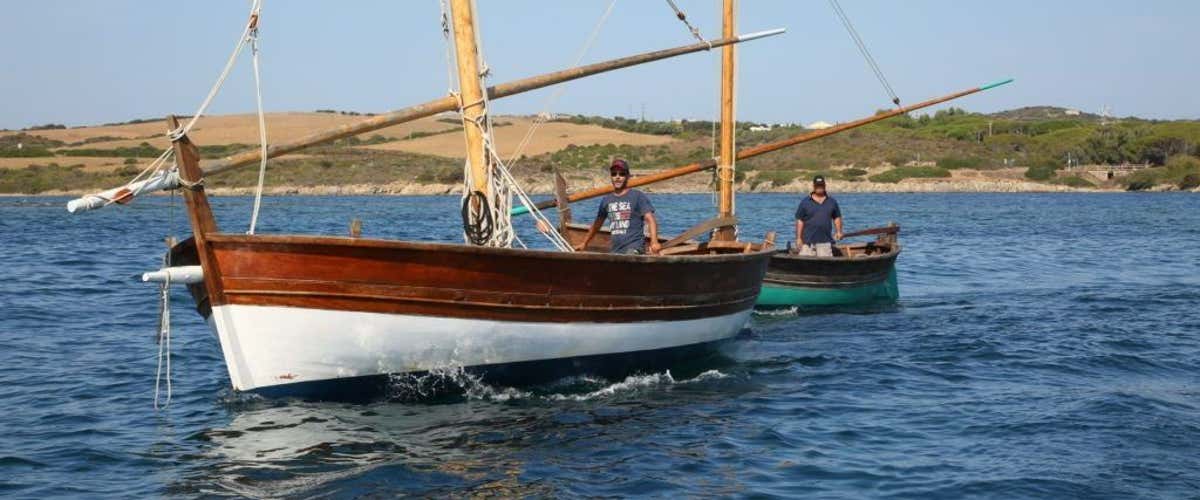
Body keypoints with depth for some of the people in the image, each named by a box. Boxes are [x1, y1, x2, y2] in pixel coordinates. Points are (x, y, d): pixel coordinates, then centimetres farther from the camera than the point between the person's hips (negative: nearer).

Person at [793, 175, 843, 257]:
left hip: (825, 242, 2)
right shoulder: (805, 202, 4)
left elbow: (837, 218, 19)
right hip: (808, 242, -2)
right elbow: (799, 220, 2)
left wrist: (838, 231, 3)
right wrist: (798, 238, -5)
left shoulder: (832, 202, 14)